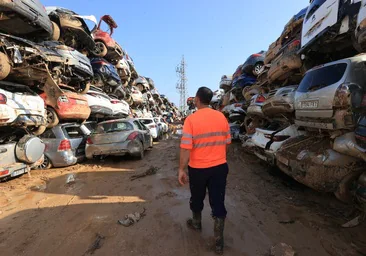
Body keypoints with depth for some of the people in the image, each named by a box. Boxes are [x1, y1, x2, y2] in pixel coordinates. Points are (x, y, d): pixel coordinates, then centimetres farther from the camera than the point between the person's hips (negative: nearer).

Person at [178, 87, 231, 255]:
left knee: (197, 198, 22)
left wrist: (181, 169, -9)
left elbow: (186, 148, -18)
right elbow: (226, 142, 7)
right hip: (220, 167, 3)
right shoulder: (221, 117, -2)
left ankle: (196, 223, 46)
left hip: (198, 168, -2)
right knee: (218, 202, 12)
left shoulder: (191, 119, -15)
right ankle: (218, 242, 22)